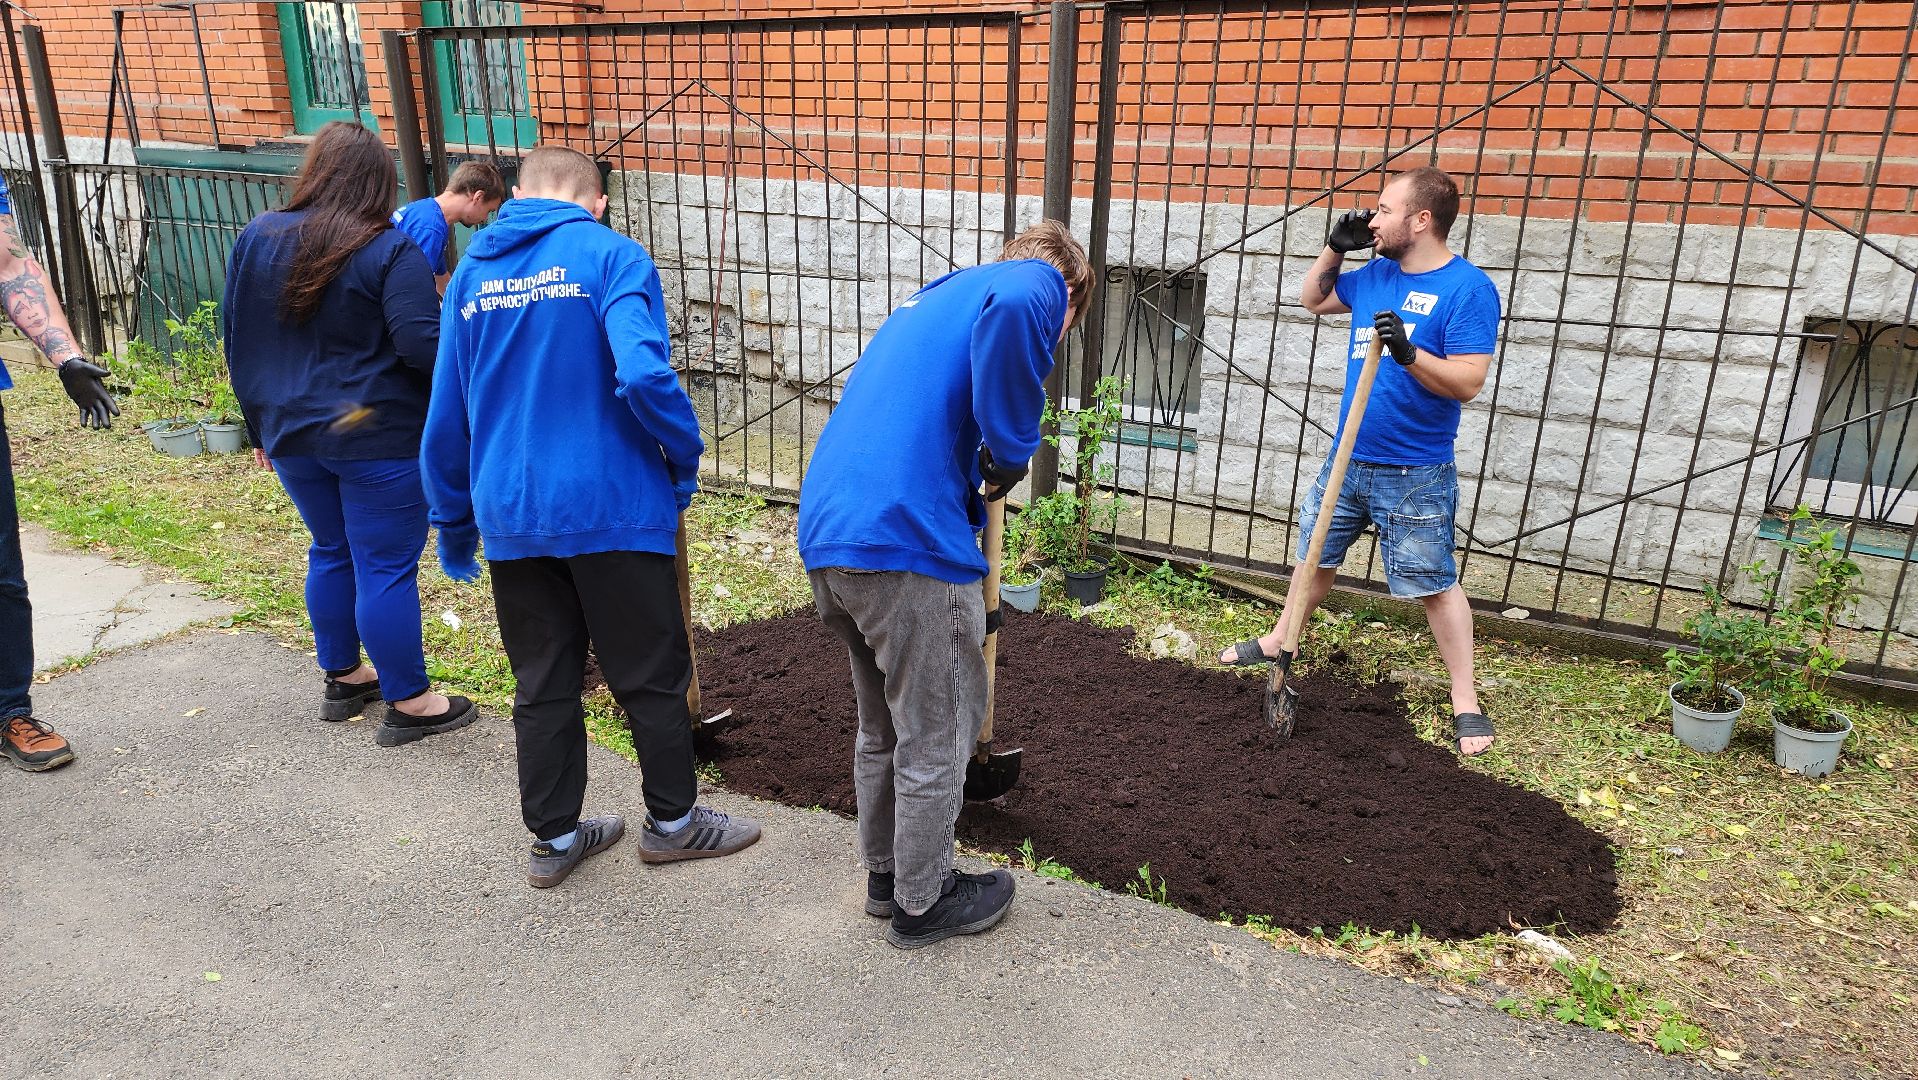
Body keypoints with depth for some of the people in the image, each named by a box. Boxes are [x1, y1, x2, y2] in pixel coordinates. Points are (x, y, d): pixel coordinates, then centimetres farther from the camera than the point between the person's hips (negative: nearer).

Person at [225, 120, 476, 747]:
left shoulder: (257, 237, 6)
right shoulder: (390, 251, -13)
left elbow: (238, 342, 11)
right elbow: (422, 344, -22)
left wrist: (260, 425, 20)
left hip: (292, 433, 6)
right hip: (378, 438, -6)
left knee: (330, 552, 21)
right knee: (386, 568, 1)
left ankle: (342, 679, 33)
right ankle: (407, 704, 11)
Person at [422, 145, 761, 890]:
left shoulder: (471, 272, 10)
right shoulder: (609, 256, -7)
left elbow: (446, 418, 13)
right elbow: (642, 374, -23)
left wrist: (455, 527, 21)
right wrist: (686, 457, -6)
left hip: (512, 517, 5)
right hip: (612, 508, -5)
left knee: (542, 685, 15)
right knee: (651, 675, 11)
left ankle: (554, 838, 27)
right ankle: (672, 821, 26)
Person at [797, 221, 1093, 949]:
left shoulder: (937, 299, 29)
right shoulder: (1037, 284, 2)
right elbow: (1012, 312, -25)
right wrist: (1011, 452, -13)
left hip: (825, 534, 9)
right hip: (905, 541, -8)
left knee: (882, 723, 25)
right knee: (936, 734, 11)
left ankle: (886, 874, 41)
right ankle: (923, 902, 29)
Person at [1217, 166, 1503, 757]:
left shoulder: (1467, 288, -14)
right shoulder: (1375, 275, 6)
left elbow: (1468, 382, -19)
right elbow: (1313, 299, 22)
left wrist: (1408, 353, -34)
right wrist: (1336, 247, 6)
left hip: (1415, 475, -6)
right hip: (1348, 460, 7)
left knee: (1435, 583, 1)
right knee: (1315, 555, 19)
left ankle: (1466, 702, 13)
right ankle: (1279, 641, 39)